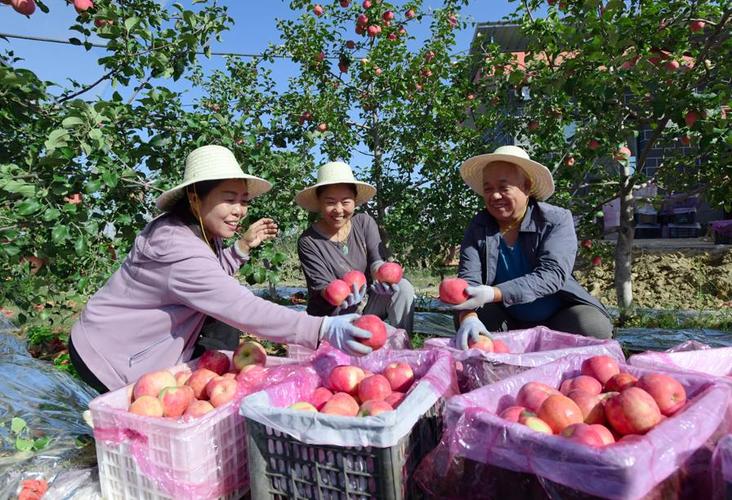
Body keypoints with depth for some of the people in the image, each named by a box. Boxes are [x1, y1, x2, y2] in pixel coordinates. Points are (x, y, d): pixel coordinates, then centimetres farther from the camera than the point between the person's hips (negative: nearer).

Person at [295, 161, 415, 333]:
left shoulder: (365, 222, -3)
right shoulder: (308, 241, -14)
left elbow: (377, 260, -14)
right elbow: (321, 285, -19)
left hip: (366, 305, 4)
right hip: (332, 315, -4)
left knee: (403, 287, -22)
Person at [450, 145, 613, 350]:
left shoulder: (557, 220, -12)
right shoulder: (478, 228, -5)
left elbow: (551, 276, -25)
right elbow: (468, 278, -15)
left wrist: (493, 294, -39)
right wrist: (468, 316, -38)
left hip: (559, 317, -1)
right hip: (506, 321, 1)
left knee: (593, 328, -29)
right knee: (464, 319, -25)